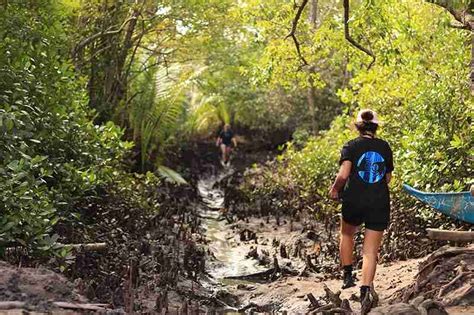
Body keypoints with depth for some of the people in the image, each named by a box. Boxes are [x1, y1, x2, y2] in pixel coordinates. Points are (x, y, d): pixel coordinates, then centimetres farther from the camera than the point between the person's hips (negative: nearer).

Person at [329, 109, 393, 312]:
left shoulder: (351, 146, -3)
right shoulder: (385, 147, 8)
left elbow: (343, 175, -16)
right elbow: (388, 177, 15)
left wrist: (335, 189, 1)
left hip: (354, 202, -1)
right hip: (380, 204, 2)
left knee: (347, 234, 27)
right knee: (371, 250, 3)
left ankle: (348, 275, 24)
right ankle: (365, 291, -9)